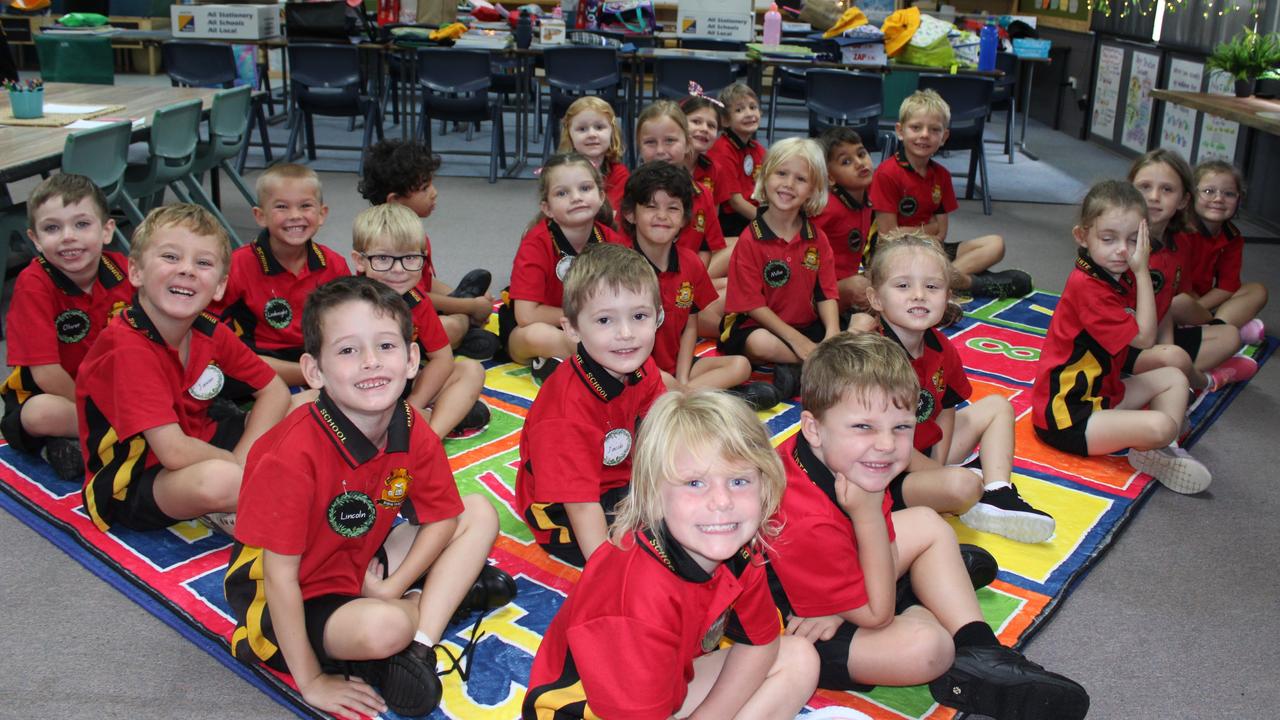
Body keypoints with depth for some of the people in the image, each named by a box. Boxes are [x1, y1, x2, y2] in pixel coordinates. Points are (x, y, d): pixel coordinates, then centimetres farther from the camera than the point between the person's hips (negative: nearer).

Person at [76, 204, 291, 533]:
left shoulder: (211, 333, -3)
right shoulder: (128, 348, -25)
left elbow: (275, 391, 1)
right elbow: (174, 452, -31)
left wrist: (241, 461, -14)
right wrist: (236, 467, -16)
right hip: (132, 485, -8)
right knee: (217, 481, -41)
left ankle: (231, 512, -10)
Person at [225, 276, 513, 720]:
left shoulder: (413, 434, -13)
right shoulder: (295, 454, -30)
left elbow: (442, 518, 2)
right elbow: (280, 575, -25)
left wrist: (393, 588, -13)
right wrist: (310, 681, -19)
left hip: (363, 569, 7)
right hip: (298, 598, -7)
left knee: (480, 514, 0)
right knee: (383, 628, -37)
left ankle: (420, 642, -11)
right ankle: (445, 594, -3)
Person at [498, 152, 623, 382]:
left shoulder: (609, 239, -9)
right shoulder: (537, 242, -21)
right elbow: (526, 316, -26)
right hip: (523, 334, -4)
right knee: (539, 335, -38)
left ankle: (554, 363, -14)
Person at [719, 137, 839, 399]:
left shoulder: (817, 239, 5)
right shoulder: (750, 240, -10)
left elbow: (826, 294, 1)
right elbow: (753, 304, -13)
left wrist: (833, 334, -19)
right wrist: (797, 340, -20)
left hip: (808, 326, 5)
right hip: (757, 327, -5)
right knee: (760, 344, -38)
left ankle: (796, 373, -20)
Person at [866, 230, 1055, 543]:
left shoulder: (941, 348, -2)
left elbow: (946, 409, 10)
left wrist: (939, 466, -5)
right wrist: (940, 473, -15)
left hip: (928, 458, 10)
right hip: (890, 477, -10)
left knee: (997, 406, 15)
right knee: (962, 484, -35)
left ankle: (999, 498, -2)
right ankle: (983, 499, 4)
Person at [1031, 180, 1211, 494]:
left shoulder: (1121, 276, 5)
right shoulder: (1087, 286, -24)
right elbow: (1144, 338, -18)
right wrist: (1142, 271, -16)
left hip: (1102, 391, 11)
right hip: (1066, 417, -11)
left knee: (1174, 378, 16)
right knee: (1160, 426, -28)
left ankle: (1165, 451, -3)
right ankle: (1146, 455, 8)